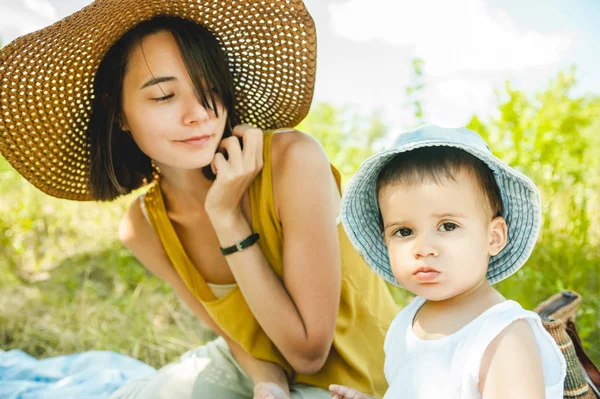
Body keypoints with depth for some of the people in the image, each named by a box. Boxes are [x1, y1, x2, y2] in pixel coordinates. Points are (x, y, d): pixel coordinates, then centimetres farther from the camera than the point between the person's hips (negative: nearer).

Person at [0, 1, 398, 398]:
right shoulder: (141, 229, -13)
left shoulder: (294, 160, -30)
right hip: (262, 364, 4)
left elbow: (309, 350, -25)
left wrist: (227, 217, -31)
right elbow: (233, 330, -1)